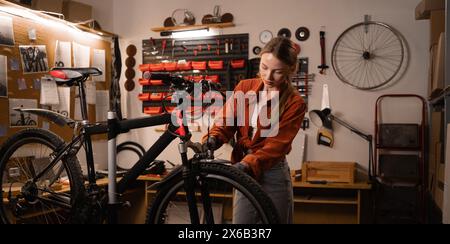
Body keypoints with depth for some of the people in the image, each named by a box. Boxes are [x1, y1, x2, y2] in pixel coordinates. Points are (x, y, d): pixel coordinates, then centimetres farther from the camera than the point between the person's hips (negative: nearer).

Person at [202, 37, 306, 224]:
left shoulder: (294, 103, -11)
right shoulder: (244, 88, 1)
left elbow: (276, 144, -18)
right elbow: (226, 121, -3)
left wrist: (247, 164, -31)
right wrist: (212, 139, -24)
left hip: (272, 175, -3)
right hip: (245, 173, 4)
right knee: (240, 221, 13)